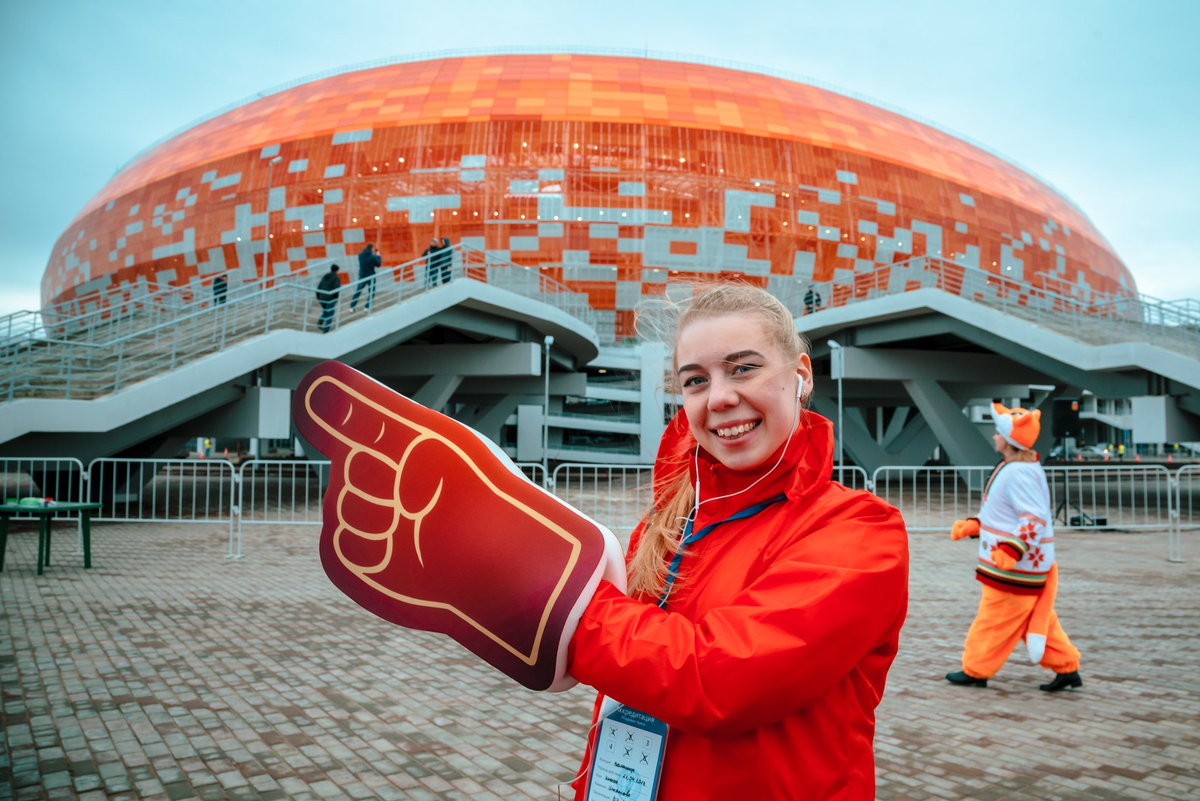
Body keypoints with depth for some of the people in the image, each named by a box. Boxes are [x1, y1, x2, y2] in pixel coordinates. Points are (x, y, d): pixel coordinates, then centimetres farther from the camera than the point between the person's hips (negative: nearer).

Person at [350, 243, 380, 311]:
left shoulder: (360, 255, -5)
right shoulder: (373, 257, -19)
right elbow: (378, 264, -3)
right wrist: (378, 255, 9)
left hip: (362, 276, 4)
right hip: (370, 277, -4)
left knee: (357, 291, 12)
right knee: (371, 292, 14)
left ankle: (352, 307, 11)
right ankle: (367, 307, 7)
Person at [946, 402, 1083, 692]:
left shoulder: (1019, 473, -21)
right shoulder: (1011, 469, 13)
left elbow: (1035, 519, -28)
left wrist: (1011, 551, -36)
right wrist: (971, 525, 15)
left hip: (1018, 567, -10)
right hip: (1026, 564, 10)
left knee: (995, 619, 1)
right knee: (1039, 621, 16)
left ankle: (975, 671, 12)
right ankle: (1067, 668, 20)